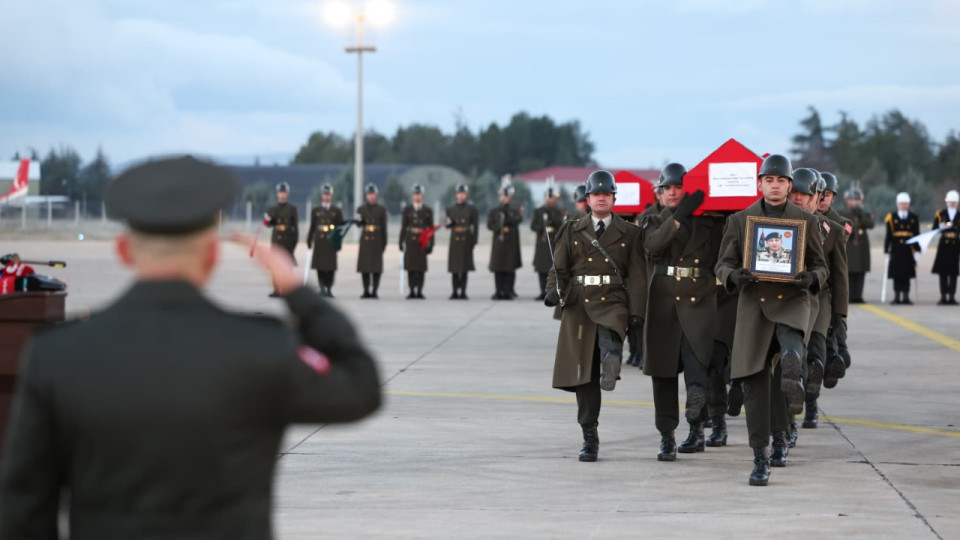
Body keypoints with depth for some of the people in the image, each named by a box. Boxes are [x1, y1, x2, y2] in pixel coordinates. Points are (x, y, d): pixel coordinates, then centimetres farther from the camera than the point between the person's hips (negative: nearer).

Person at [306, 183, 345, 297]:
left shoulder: (337, 211, 7)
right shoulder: (315, 211, 10)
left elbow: (340, 227, 6)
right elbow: (312, 227, 11)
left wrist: (339, 243, -1)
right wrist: (309, 242, 6)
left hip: (332, 242, -1)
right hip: (319, 241, 1)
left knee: (331, 267, -3)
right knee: (320, 266, -2)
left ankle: (329, 289, 2)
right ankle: (322, 289, 2)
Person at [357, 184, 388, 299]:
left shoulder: (381, 210, 3)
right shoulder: (361, 209, 7)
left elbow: (384, 228, 4)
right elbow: (359, 224, 12)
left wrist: (384, 243, 0)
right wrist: (358, 220, -11)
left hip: (377, 240, -2)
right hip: (365, 240, 2)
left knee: (377, 267, -4)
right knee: (364, 266, 0)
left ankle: (374, 291, -2)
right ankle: (366, 291, 7)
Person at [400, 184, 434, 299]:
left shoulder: (428, 211, 8)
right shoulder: (407, 210, 8)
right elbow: (403, 227, 7)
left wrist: (430, 244, 2)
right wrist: (401, 242, 2)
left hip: (422, 241, 0)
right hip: (410, 241, 0)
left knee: (421, 268, -3)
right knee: (410, 267, -1)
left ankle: (419, 292, 0)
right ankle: (412, 291, 3)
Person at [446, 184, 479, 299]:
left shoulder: (471, 209, 3)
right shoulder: (451, 209, 10)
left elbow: (475, 226, 2)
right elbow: (448, 225, 15)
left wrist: (474, 241, -5)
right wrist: (449, 223, -9)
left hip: (466, 240, -2)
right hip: (455, 240, 2)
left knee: (464, 268, -1)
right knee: (454, 268, 0)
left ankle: (463, 292, 1)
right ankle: (455, 292, 4)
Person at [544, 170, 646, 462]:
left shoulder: (629, 233, 10)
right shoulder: (572, 232, 13)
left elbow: (636, 275, 5)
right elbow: (559, 269, 11)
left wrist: (636, 311, -5)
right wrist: (553, 292, -11)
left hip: (612, 303, 0)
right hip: (579, 305, 0)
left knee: (609, 336, -38)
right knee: (583, 374, 0)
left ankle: (610, 367, -62)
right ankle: (589, 437, 6)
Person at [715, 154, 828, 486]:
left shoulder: (805, 221, 10)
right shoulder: (740, 220, 11)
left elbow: (820, 267, 13)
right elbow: (723, 264, 10)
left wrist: (810, 279, -11)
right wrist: (734, 276, -13)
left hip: (792, 301, -1)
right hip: (754, 306, 1)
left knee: (791, 355, -34)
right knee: (754, 383, -1)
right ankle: (760, 459, 6)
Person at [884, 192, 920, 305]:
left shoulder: (914, 218, 8)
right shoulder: (891, 218, 4)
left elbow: (917, 235, 7)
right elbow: (888, 236, 4)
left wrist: (917, 251, 0)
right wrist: (886, 251, 1)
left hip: (908, 251, 1)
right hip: (896, 251, -1)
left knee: (906, 275, 1)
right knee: (896, 275, 0)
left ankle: (905, 297, 4)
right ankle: (897, 297, 6)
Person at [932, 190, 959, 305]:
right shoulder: (940, 214, 8)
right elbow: (934, 229, 2)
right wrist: (944, 226, -15)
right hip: (943, 245, 0)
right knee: (942, 272, 0)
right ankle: (943, 297, 4)